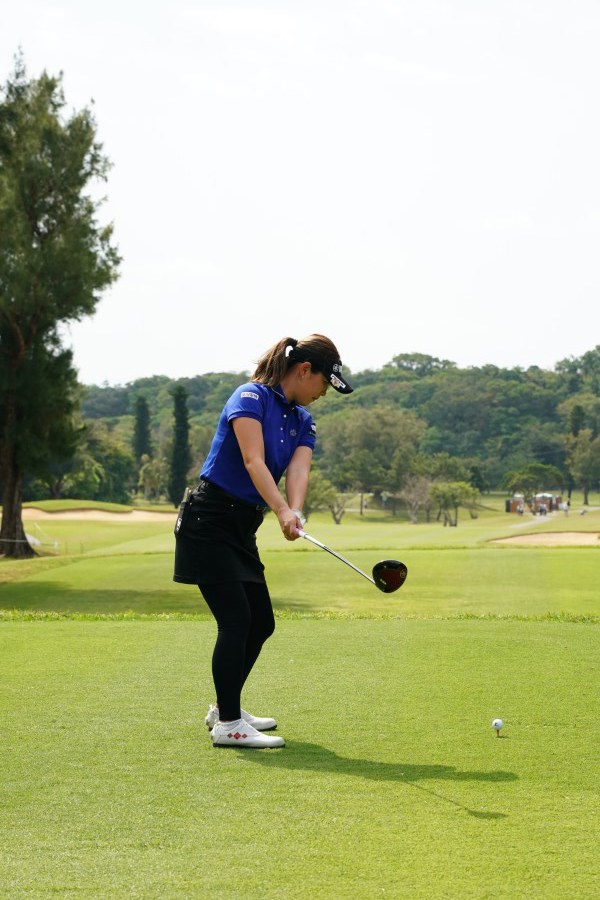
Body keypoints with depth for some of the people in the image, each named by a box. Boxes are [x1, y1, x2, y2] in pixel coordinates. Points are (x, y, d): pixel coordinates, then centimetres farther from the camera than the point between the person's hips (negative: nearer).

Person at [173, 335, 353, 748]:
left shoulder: (302, 421, 10)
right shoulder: (251, 397, -14)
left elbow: (299, 470, -8)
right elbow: (253, 461, -26)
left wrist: (295, 513, -28)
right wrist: (282, 510, -39)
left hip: (243, 528, 9)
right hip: (208, 522, -9)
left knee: (262, 622, 12)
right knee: (236, 619, -13)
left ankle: (225, 707, 28)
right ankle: (228, 725, -9)